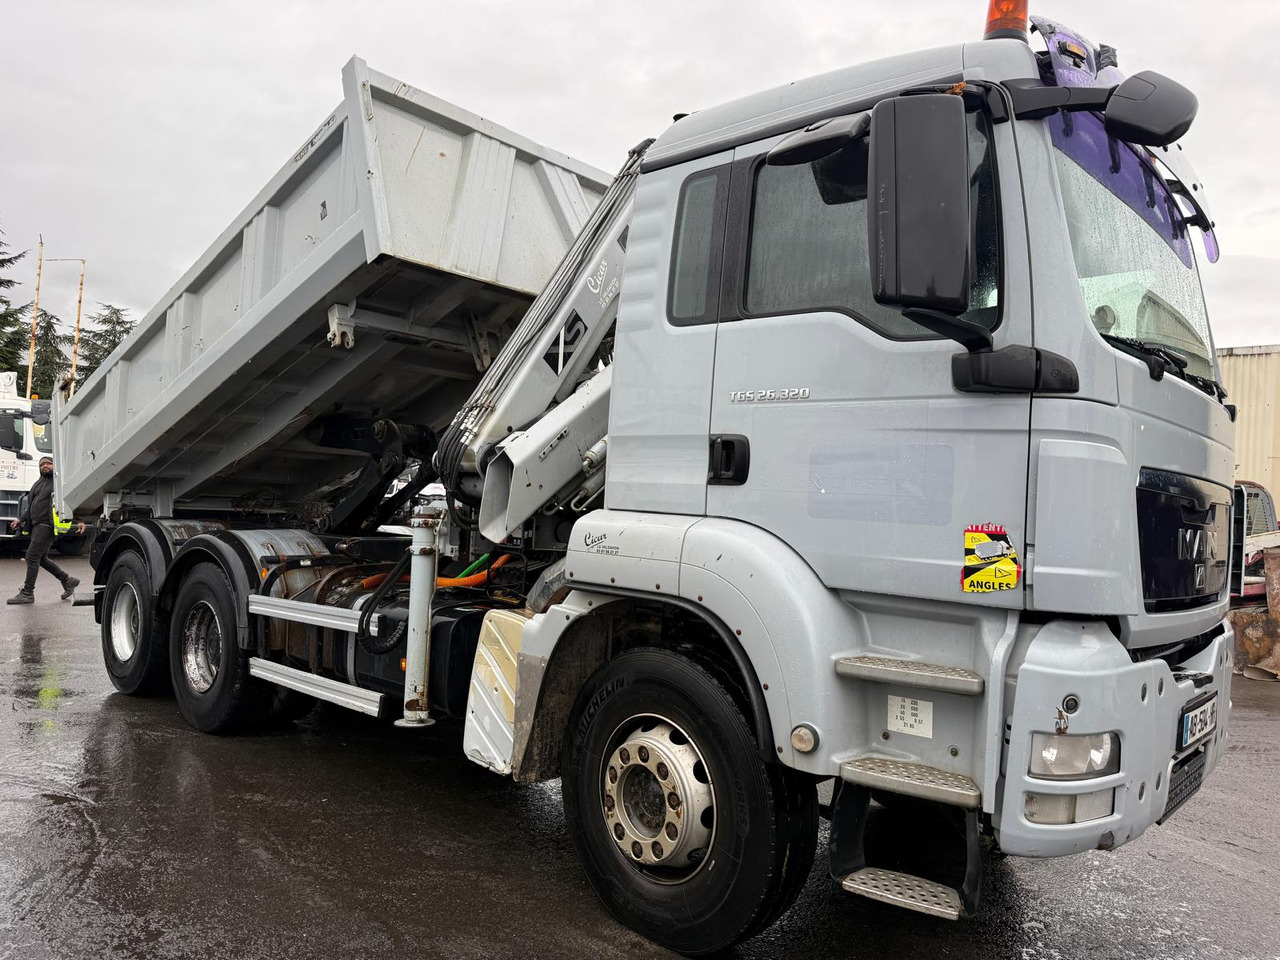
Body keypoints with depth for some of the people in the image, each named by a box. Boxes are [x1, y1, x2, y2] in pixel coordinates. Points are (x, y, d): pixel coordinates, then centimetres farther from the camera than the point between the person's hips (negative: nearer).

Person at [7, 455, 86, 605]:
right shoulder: (38, 484, 22)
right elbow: (30, 506, 28)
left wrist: (79, 521, -21)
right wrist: (20, 519, 16)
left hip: (47, 525, -9)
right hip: (36, 525, 9)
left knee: (32, 556, -10)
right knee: (41, 558, 12)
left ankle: (27, 593, -3)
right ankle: (67, 580, 25)